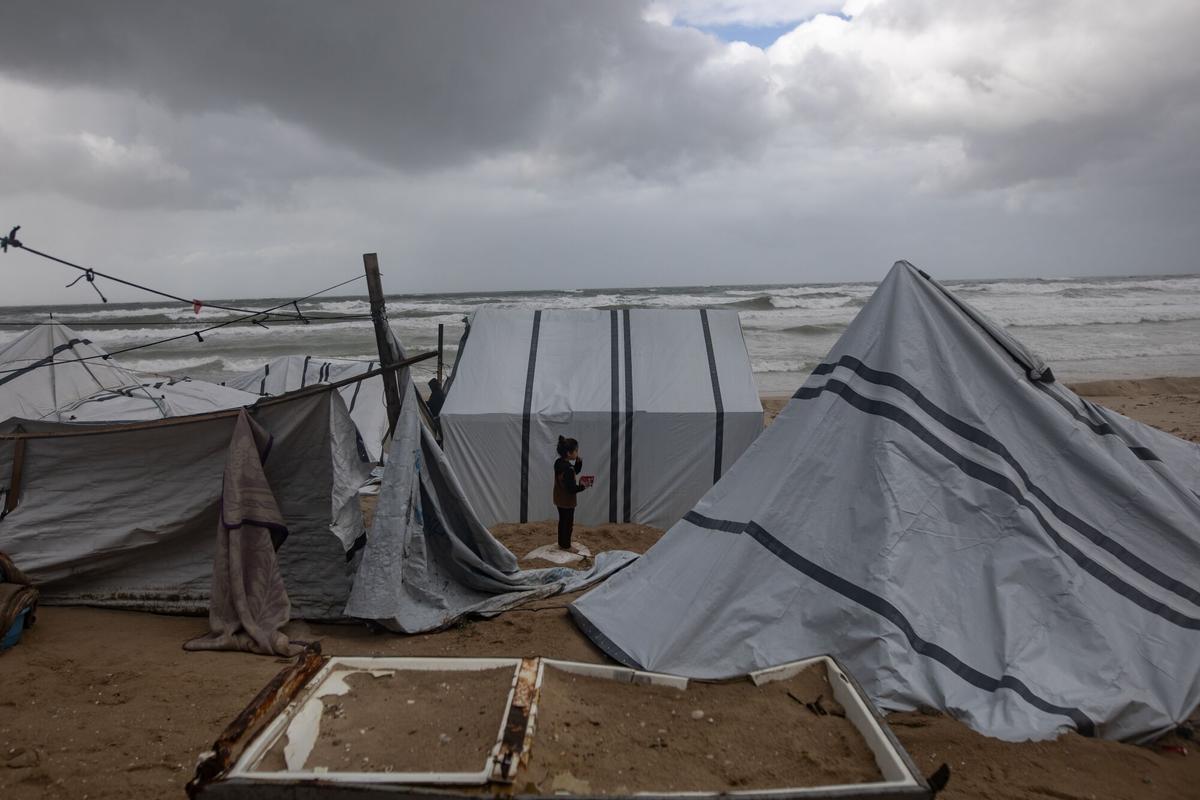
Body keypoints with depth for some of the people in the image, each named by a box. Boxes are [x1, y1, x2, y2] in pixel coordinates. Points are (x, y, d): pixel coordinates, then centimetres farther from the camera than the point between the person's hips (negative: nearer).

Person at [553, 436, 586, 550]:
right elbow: (571, 488, -29)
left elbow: (574, 472, 13)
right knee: (568, 523, 6)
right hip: (567, 501, -9)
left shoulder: (559, 463, 0)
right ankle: (566, 546, 19)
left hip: (559, 499, 9)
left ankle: (561, 544, 32)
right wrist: (583, 487, -17)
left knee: (562, 521, 21)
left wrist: (579, 462, -2)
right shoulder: (568, 468, -29)